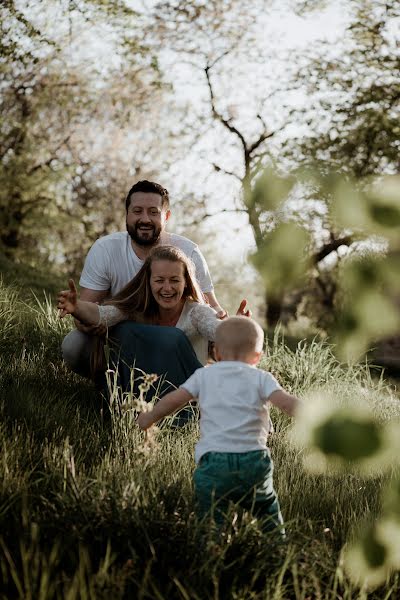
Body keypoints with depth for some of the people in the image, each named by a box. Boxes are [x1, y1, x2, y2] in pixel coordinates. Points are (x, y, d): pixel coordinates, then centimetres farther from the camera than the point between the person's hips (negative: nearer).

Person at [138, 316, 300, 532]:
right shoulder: (261, 378, 8)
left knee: (211, 522, 3)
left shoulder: (204, 375, 12)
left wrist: (149, 418, 28)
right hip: (252, 458, 1)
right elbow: (286, 401, -6)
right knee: (268, 514, 17)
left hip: (212, 460, 0)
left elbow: (174, 399, 13)